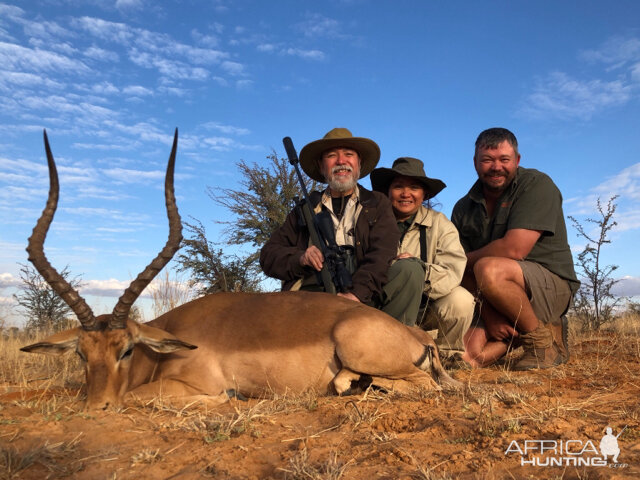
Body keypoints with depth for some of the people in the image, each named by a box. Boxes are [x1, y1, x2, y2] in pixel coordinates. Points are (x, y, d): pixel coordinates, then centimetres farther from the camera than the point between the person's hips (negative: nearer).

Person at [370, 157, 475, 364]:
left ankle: (446, 351, 3)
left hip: (427, 308, 1)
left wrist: (420, 269, -29)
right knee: (407, 266, -27)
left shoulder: (439, 224, 0)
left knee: (461, 300, -26)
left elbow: (453, 273, -13)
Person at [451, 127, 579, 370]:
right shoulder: (464, 208, 4)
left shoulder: (537, 184, -10)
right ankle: (520, 330, 13)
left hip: (551, 285, -5)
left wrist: (465, 259, -8)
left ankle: (542, 338, -10)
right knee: (469, 356, -15)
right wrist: (490, 317, -17)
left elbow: (514, 250, -23)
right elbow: (466, 277, -3)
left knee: (490, 269, -33)